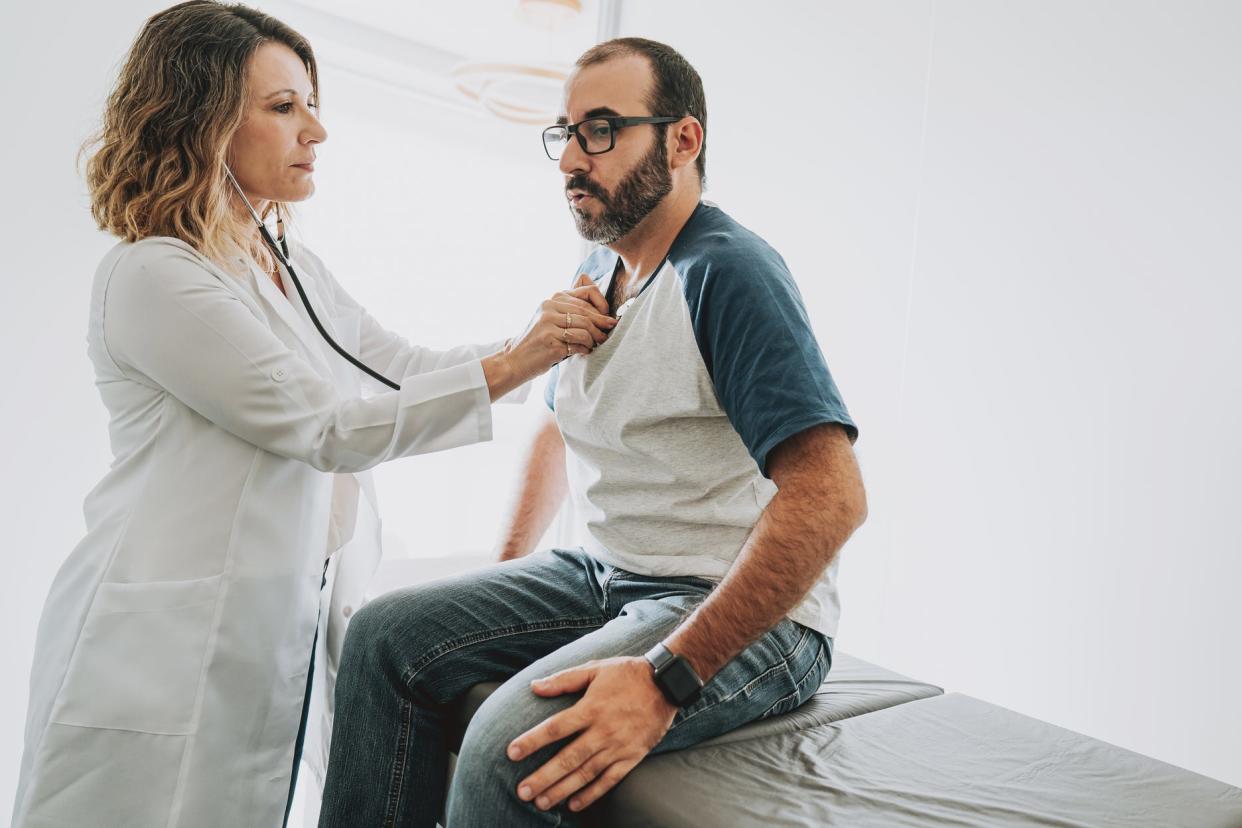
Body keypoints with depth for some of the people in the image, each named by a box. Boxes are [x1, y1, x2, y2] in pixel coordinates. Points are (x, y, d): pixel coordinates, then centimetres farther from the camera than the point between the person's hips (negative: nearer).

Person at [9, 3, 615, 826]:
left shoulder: (298, 270, 10)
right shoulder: (152, 277, -15)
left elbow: (405, 367, 9)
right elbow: (331, 427, -20)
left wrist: (551, 334, -4)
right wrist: (515, 365, -21)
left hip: (291, 633, 7)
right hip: (167, 657, -7)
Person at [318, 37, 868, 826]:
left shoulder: (728, 271, -18)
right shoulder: (597, 274, 9)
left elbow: (832, 496, -28)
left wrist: (667, 678, -30)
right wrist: (505, 571, 13)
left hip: (746, 613, -8)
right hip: (605, 576, 8)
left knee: (514, 744, -28)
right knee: (388, 635, -3)